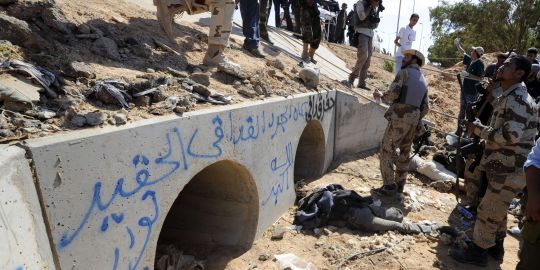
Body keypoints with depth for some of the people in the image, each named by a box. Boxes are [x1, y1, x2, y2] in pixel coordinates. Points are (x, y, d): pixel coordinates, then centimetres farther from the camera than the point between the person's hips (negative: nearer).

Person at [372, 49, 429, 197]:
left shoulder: (405, 72, -1)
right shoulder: (423, 81, 21)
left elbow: (393, 94, -15)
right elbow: (425, 107, 16)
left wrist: (381, 96, 4)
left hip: (399, 117, -8)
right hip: (414, 120, 8)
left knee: (386, 151, -3)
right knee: (404, 153, 14)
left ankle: (389, 186, -6)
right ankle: (399, 186, 20)